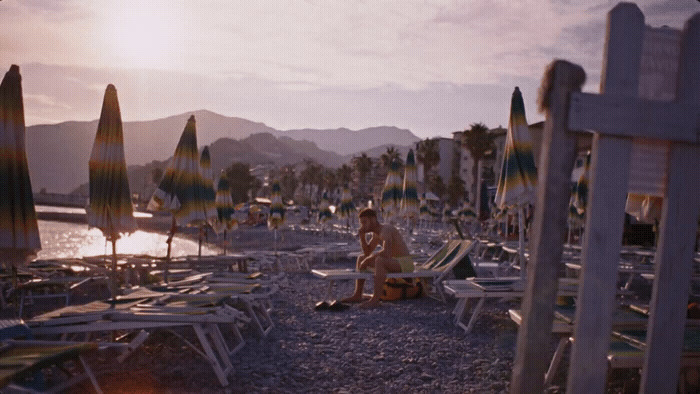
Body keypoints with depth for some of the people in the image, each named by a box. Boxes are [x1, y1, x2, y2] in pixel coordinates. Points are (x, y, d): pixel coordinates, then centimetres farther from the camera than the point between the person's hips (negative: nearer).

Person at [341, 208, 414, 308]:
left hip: (405, 263, -10)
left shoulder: (385, 229, -23)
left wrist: (368, 259, -25)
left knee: (379, 261, -38)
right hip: (393, 262, 10)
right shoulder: (376, 232, 8)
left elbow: (386, 253, -38)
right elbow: (367, 252, 12)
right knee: (361, 258, 12)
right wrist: (362, 236, -4)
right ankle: (357, 295, 10)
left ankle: (375, 299, -33)